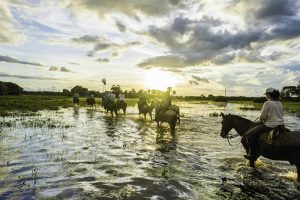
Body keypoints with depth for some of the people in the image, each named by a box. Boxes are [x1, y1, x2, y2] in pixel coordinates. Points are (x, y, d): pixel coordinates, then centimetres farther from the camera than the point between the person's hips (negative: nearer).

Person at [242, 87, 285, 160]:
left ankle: (252, 154, -2)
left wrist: (261, 120, 10)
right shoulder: (279, 103, 11)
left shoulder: (267, 103, -15)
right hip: (281, 124, 9)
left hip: (270, 125, -9)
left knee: (249, 135, -6)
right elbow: (280, 115, 20)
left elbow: (262, 117, -14)